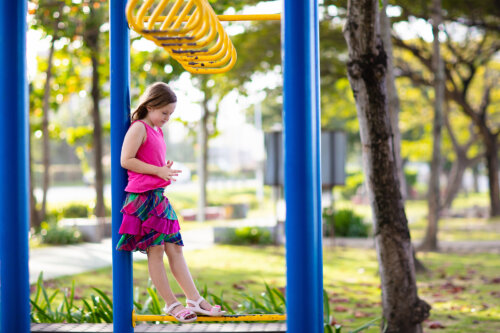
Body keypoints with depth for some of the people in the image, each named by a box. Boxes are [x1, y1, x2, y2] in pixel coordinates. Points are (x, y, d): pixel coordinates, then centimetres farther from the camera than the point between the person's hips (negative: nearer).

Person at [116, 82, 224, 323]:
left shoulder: (158, 131, 20)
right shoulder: (139, 128, -7)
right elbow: (126, 160, -15)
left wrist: (166, 169, 9)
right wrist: (158, 171, -16)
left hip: (159, 196, 9)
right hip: (143, 195, -9)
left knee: (174, 248, 6)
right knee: (155, 250, -4)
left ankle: (194, 299, 6)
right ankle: (171, 304, -1)